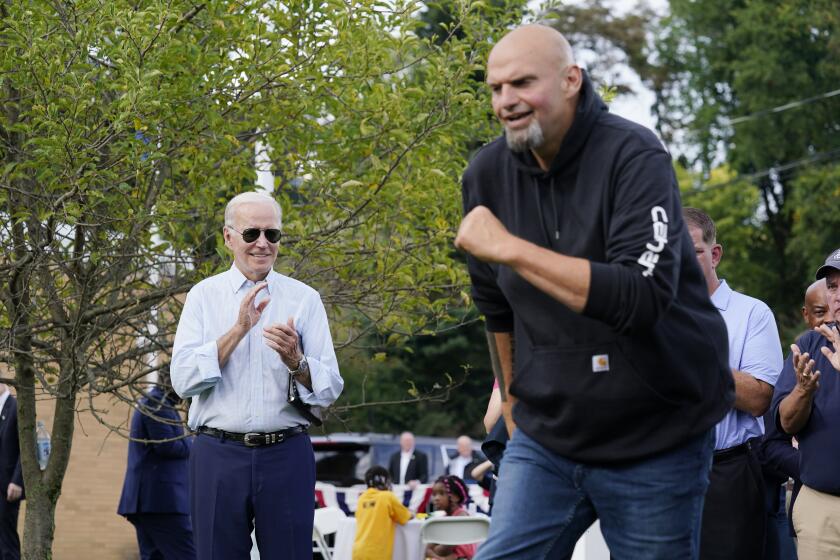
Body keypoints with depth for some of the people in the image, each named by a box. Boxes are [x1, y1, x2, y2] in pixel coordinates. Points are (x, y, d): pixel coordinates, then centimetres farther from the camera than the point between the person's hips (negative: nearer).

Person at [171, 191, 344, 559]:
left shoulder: (304, 299, 5)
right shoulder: (204, 296, 5)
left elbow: (330, 390, 2)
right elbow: (182, 380, -5)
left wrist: (294, 360, -18)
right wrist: (238, 329, -14)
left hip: (286, 455, 0)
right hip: (218, 456, 0)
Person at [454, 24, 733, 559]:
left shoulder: (633, 156, -15)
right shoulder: (488, 173, 1)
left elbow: (642, 297, -29)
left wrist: (507, 247, -26)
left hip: (657, 443, -4)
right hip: (545, 440, 4)